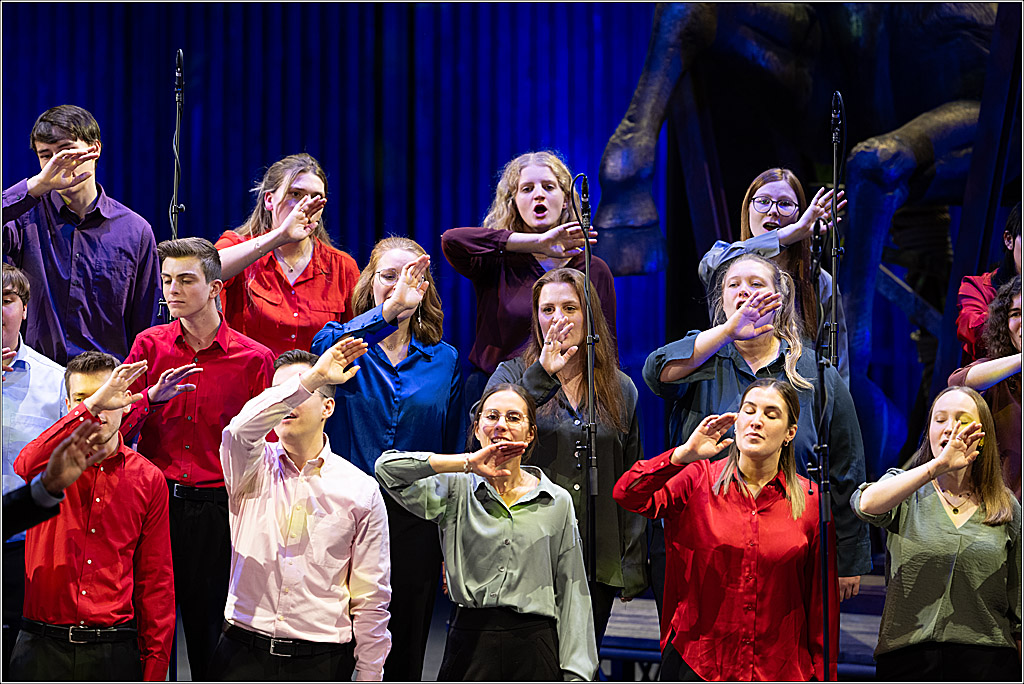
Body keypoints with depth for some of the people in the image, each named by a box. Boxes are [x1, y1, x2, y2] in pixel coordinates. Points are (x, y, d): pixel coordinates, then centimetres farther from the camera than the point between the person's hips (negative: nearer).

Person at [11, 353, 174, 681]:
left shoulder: (148, 478, 8)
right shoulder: (52, 460, 4)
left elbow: (156, 580, 8)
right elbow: (26, 467, -24)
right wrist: (91, 405, -28)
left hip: (114, 653, 1)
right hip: (43, 651, -1)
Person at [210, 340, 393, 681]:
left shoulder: (361, 489, 4)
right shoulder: (253, 468, 5)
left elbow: (371, 599, 5)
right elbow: (243, 429, -22)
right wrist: (310, 379, -27)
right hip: (243, 653, 0)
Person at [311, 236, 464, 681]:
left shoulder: (444, 360, 9)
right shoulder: (347, 346, 3)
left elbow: (454, 451, 10)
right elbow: (327, 346, -24)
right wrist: (390, 310, -39)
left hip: (416, 523, 2)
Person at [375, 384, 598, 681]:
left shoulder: (558, 502, 8)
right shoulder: (456, 491, 5)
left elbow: (571, 592, 9)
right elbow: (388, 469, -11)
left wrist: (575, 673, 3)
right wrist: (468, 463, -13)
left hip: (534, 646, 1)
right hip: (470, 643, -1)